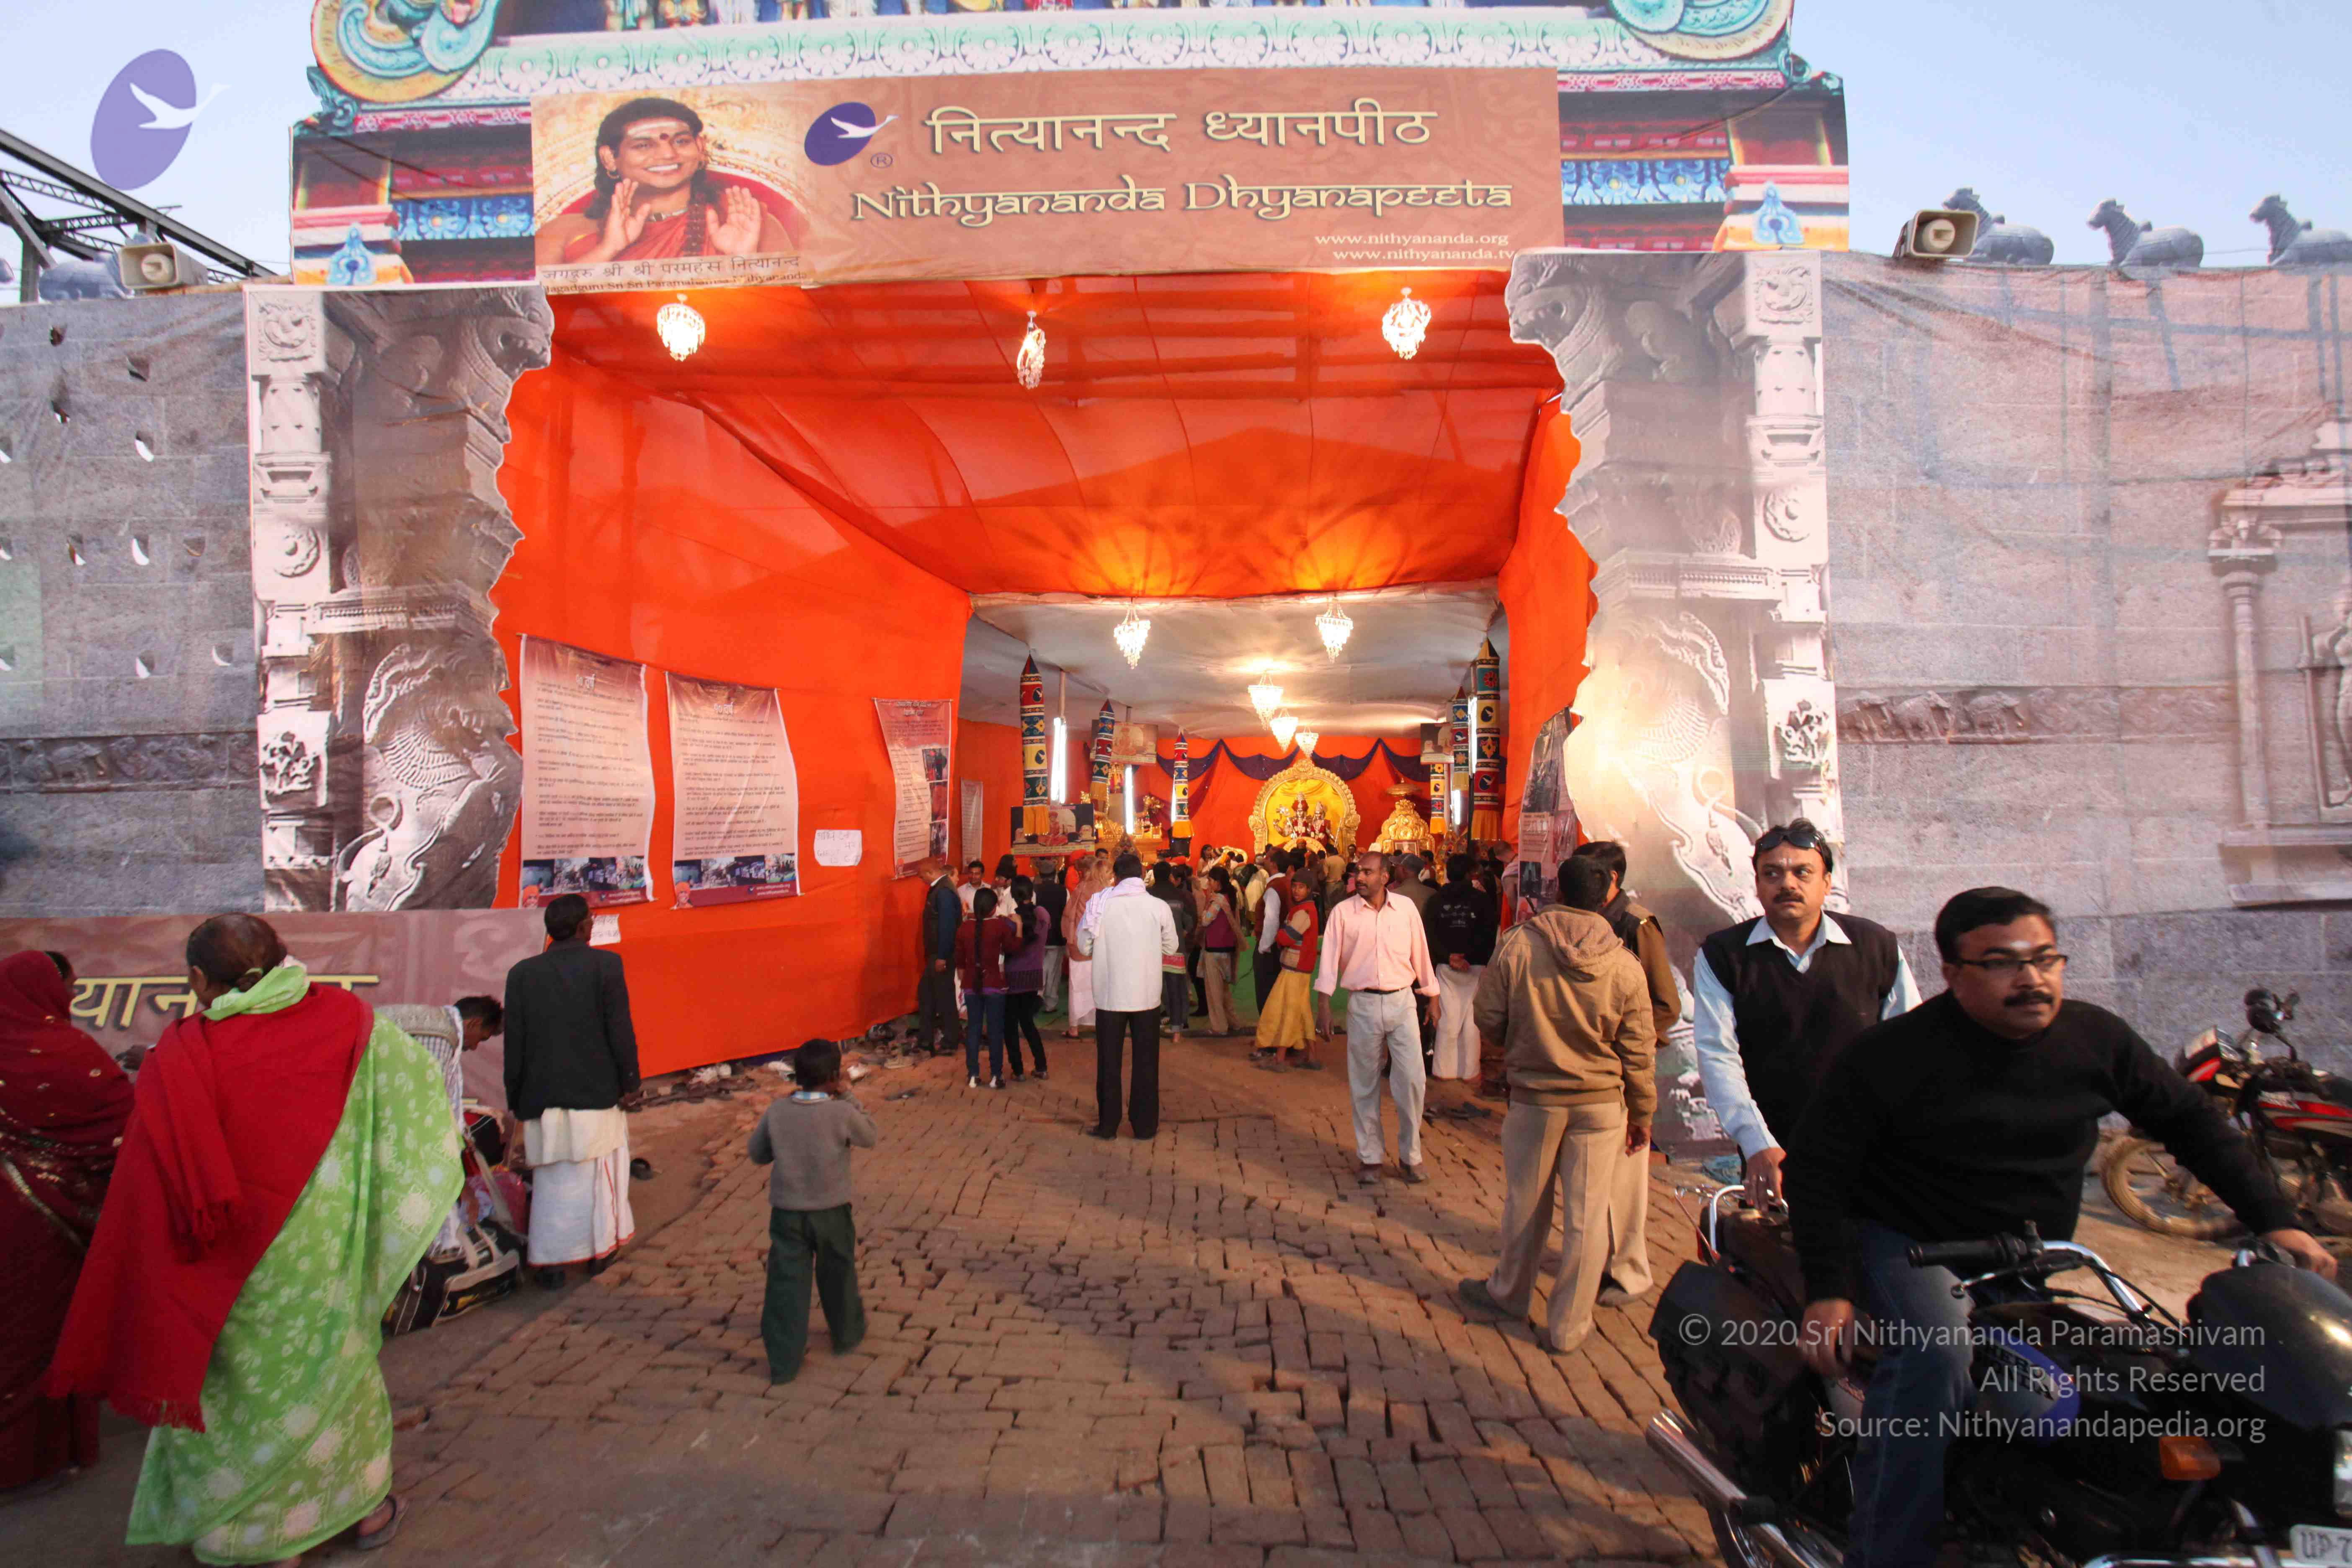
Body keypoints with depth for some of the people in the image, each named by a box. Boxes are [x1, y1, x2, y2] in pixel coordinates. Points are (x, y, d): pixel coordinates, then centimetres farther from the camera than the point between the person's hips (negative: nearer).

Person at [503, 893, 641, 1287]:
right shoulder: (605, 964, -8)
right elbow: (620, 1030, -9)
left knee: (551, 1180, 11)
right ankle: (599, 1250, 21)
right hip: (596, 1091, -2)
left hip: (544, 1094, 2)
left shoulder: (522, 973, 1)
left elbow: (514, 1043, 4)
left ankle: (550, 1263, 13)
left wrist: (517, 1099, 13)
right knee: (598, 1174, 13)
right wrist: (629, 1082, 0)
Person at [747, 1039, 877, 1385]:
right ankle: (847, 1333, 40)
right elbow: (871, 1137, 0)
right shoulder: (843, 1113, -18)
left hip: (786, 1212, 1)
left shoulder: (776, 1112, -8)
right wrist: (848, 1098, 2)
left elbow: (757, 1154, 5)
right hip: (831, 1212, -1)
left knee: (787, 1282, 8)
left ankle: (783, 1361, 11)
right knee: (837, 1274, 20)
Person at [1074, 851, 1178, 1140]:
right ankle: (1145, 1124, 17)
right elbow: (1171, 947, 5)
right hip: (1147, 995, 0)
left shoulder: (1099, 904, -9)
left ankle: (1108, 1124, 19)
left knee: (1108, 1061, 12)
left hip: (1109, 994, 0)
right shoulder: (1159, 907, -8)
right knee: (1146, 1062, 11)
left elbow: (1084, 948, -1)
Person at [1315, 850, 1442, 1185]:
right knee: (1364, 1085, 7)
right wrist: (1323, 1004, -12)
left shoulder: (1406, 908, 1)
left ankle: (1410, 1155, 17)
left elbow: (1420, 954, 9)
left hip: (1401, 1001, 1)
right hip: (1363, 1004, -1)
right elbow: (1329, 958, -4)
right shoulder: (1343, 912, -3)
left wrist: (1433, 998, 13)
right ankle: (1369, 1157, 20)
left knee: (1412, 1081, 0)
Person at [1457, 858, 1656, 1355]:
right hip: (1602, 1103, 0)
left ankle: (1508, 1295, 36)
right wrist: (1642, 1113, 11)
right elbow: (1638, 1051, -2)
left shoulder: (1517, 944, -13)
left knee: (1526, 1205, 16)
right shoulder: (1624, 964, -10)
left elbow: (1489, 1019, -4)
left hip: (1534, 1098, 0)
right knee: (1587, 1216, 10)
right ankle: (1568, 1326, 21)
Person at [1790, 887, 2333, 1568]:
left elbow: (2191, 1120, 14)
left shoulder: (2096, 1038, -2)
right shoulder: (1891, 1054, -17)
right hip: (1908, 1248, -6)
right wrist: (1827, 1290, -20)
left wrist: (2275, 1222, 4)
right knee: (1938, 1352, -31)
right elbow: (1817, 1169, -14)